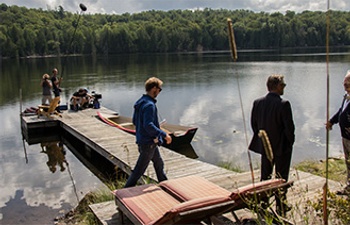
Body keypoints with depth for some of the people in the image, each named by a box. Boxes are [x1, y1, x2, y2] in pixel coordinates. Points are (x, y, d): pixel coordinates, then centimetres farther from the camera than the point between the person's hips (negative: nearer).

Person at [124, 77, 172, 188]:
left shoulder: (140, 102, 7)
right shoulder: (149, 105, -23)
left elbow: (134, 121, 13)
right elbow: (149, 126, -30)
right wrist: (164, 134, -23)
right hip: (148, 142, -10)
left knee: (159, 164, 23)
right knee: (139, 170, 1)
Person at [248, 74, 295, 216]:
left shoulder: (257, 103, -3)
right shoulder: (283, 104, -20)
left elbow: (254, 124, 4)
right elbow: (289, 127, -17)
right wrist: (290, 142, -1)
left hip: (264, 146, 5)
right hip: (281, 147, -5)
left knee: (265, 176, 17)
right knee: (281, 177, 9)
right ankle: (281, 207, 19)